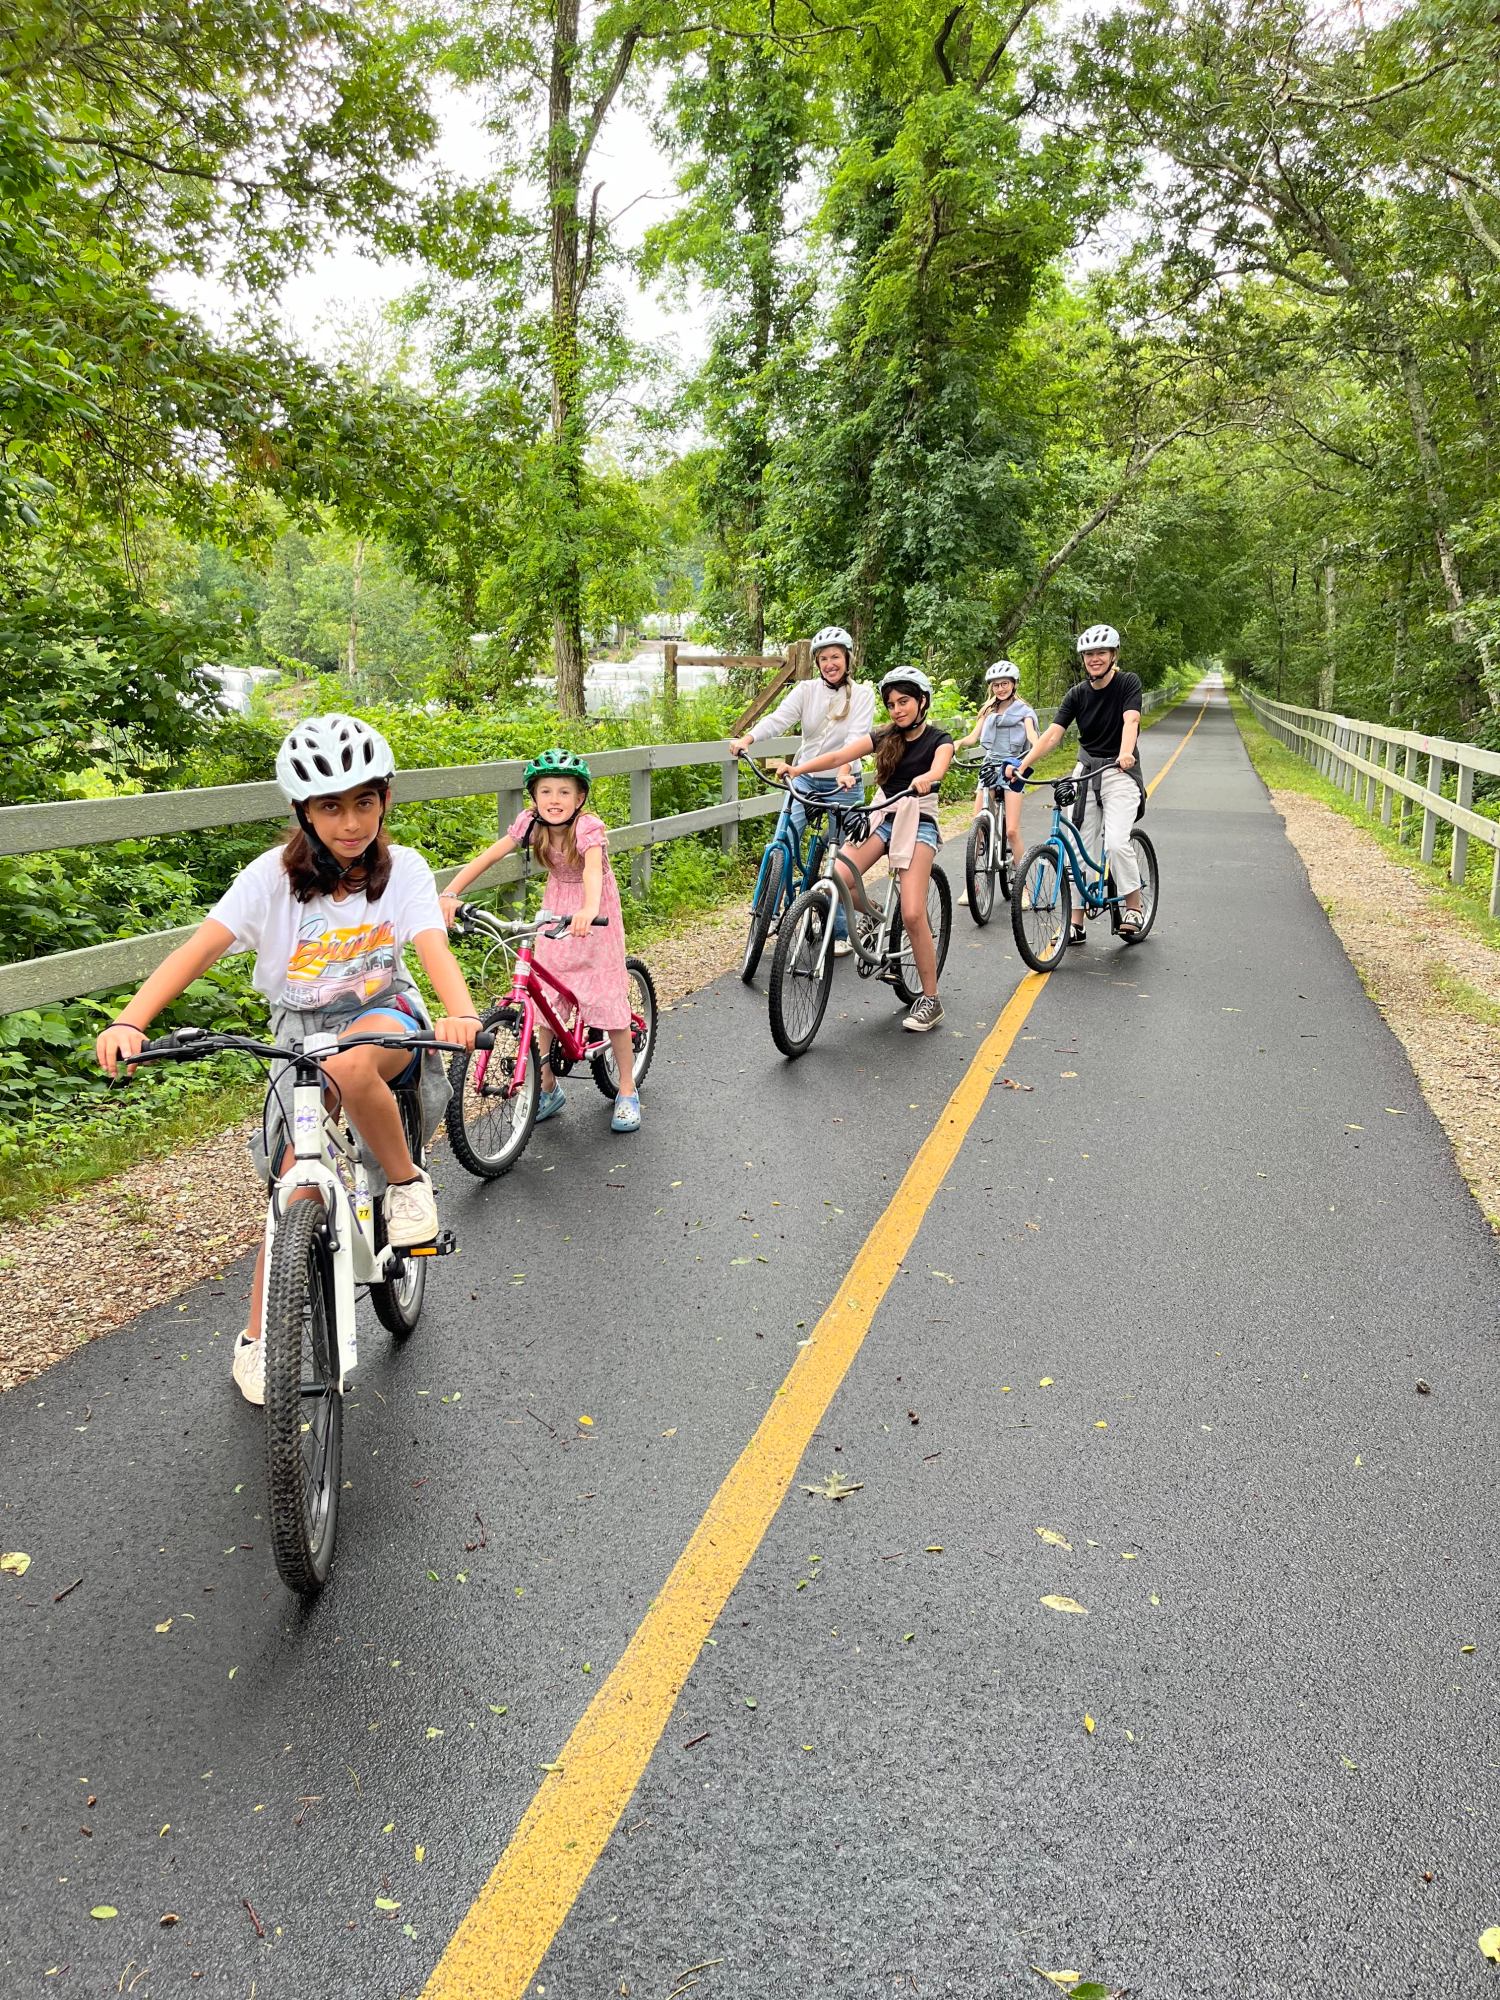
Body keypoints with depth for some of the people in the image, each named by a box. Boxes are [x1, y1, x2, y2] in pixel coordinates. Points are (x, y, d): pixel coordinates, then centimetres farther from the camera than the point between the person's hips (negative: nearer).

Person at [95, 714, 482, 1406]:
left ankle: (406, 1181, -13)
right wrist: (129, 1021, -38)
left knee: (348, 1065, -39)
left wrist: (460, 1012, -50)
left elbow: (434, 947, -27)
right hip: (301, 1035, 1)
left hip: (383, 1016, -1)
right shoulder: (275, 874, -13)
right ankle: (257, 1338, 14)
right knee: (301, 1192, -4)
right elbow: (198, 948, -22)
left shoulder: (403, 868, -13)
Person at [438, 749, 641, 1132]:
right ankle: (548, 1088, 17)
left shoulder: (588, 828, -28)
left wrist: (589, 908, -67)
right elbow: (487, 857, -20)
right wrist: (450, 893, -34)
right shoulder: (531, 823, -14)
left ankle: (627, 1092, 9)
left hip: (593, 915, -4)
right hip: (555, 910, 5)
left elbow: (593, 869, -47)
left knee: (607, 999, -5)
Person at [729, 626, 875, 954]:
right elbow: (779, 718, -14)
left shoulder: (862, 694, -4)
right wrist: (746, 739, -32)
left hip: (844, 785, -2)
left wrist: (844, 770, -38)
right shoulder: (806, 690, 1)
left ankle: (840, 933, 16)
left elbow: (857, 736, -19)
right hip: (806, 780, 2)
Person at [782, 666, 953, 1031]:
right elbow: (838, 755, -6)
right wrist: (799, 768, -23)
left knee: (912, 914, -19)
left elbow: (939, 769, -24)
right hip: (883, 818, 4)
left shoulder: (938, 739, 0)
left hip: (919, 823, -4)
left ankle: (930, 999, -5)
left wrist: (924, 779, -48)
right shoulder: (884, 738, 9)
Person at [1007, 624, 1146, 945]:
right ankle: (1076, 923, 7)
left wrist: (1125, 754, -45)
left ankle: (1133, 906, 0)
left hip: (1120, 772, -4)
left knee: (1116, 842, -21)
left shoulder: (1128, 684, -7)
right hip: (1085, 771, 4)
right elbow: (1052, 733, -9)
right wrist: (1023, 764, -24)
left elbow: (1131, 720, -24)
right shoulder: (1077, 694, 2)